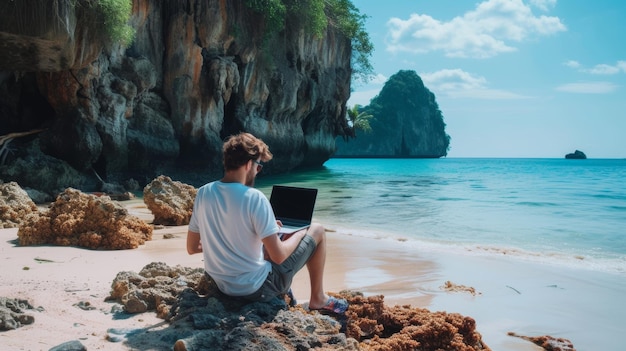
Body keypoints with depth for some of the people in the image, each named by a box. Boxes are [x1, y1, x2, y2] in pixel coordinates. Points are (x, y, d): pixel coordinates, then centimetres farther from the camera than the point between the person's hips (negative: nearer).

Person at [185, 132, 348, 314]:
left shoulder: (203, 193, -5)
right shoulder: (254, 198, -23)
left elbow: (192, 248, 5)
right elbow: (278, 256, -21)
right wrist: (299, 235, -1)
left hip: (224, 285, 6)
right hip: (258, 288, -6)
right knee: (317, 230, 10)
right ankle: (318, 299, 22)